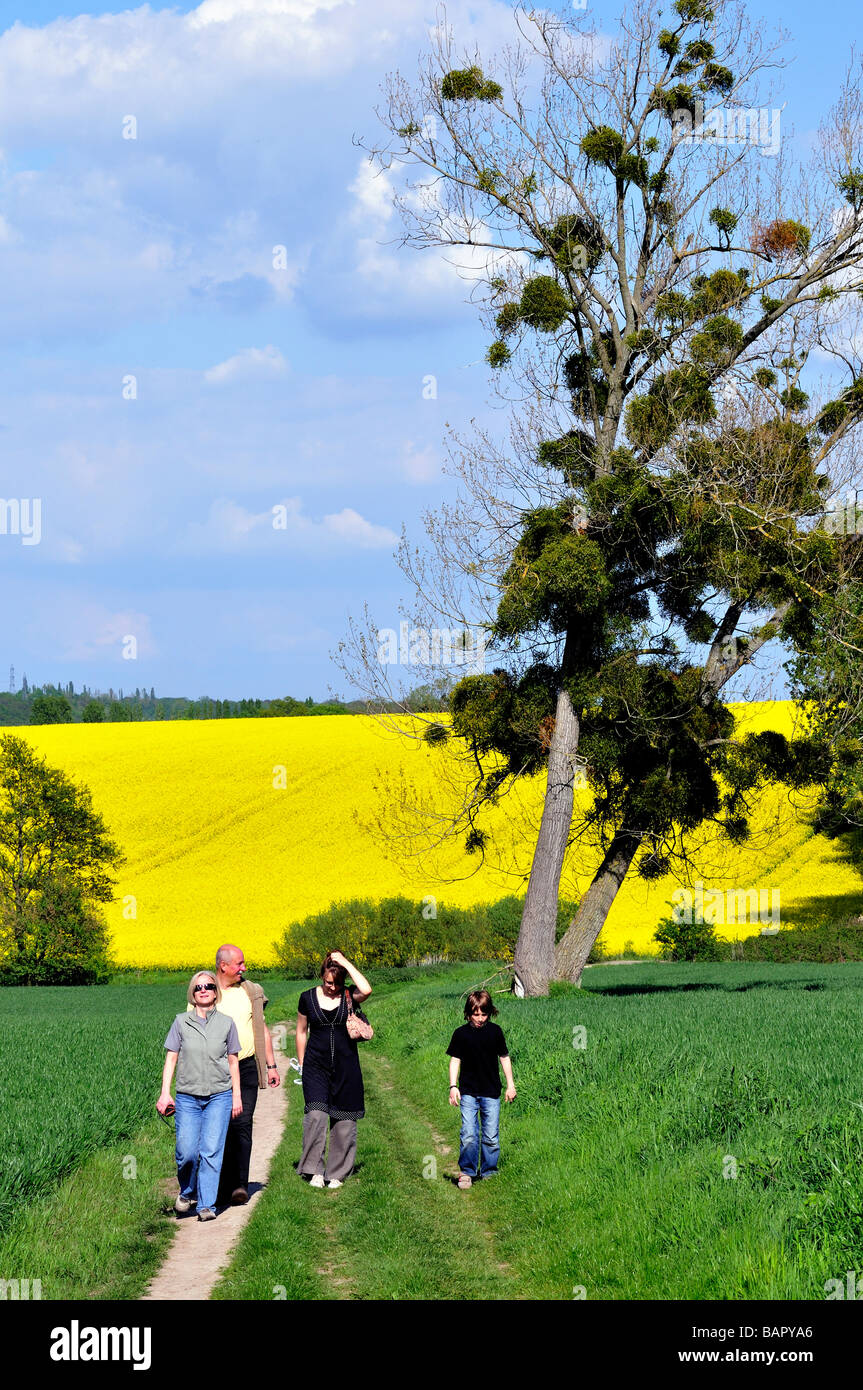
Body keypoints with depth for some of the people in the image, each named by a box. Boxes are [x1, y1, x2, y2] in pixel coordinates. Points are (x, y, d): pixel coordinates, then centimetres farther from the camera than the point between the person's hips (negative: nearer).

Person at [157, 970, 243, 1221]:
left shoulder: (226, 1023, 5)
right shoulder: (181, 1022, 3)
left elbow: (233, 1062, 11)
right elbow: (170, 1059, 4)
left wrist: (237, 1096, 8)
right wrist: (165, 1094, -3)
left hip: (219, 1096, 0)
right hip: (187, 1097, 0)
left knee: (211, 1151, -7)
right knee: (187, 1152, -6)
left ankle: (207, 1205, -1)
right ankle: (187, 1193, 22)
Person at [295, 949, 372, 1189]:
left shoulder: (350, 997, -1)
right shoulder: (308, 998, 3)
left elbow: (366, 990, -25)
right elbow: (301, 1032, 14)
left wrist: (345, 963, -18)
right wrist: (302, 1064, 13)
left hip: (345, 1068, 0)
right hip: (316, 1067, 0)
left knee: (343, 1120, 2)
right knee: (315, 1115, -16)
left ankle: (337, 1173, 13)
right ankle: (314, 1170, -6)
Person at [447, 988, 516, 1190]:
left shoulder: (495, 1031, 3)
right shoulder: (461, 1034, -1)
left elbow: (504, 1058, 11)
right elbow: (455, 1060, 2)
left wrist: (510, 1084, 10)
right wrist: (453, 1086, -6)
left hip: (491, 1092, 1)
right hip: (468, 1092, -1)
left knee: (491, 1136, 3)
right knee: (468, 1134, -9)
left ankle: (489, 1172, 16)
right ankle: (466, 1172, -1)